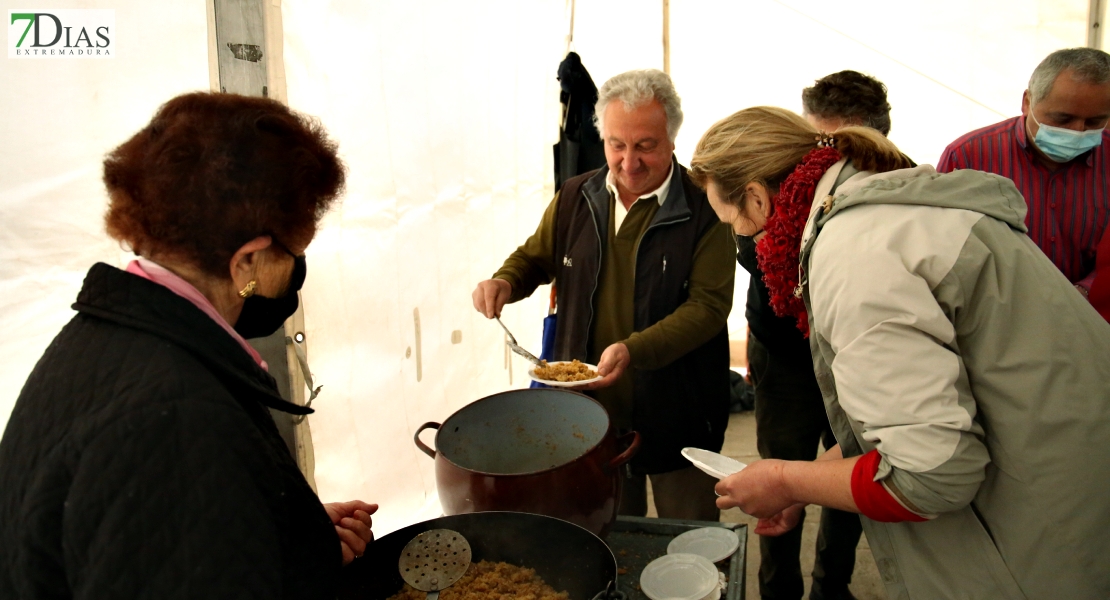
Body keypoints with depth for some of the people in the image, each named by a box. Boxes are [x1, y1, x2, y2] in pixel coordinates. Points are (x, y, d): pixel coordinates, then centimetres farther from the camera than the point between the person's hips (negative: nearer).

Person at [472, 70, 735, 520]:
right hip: (592, 409, 4)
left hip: (677, 415, -3)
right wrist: (505, 281, -7)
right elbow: (535, 257, 16)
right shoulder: (574, 199, 2)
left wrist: (633, 350, -30)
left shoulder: (703, 208, -12)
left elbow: (708, 305, -17)